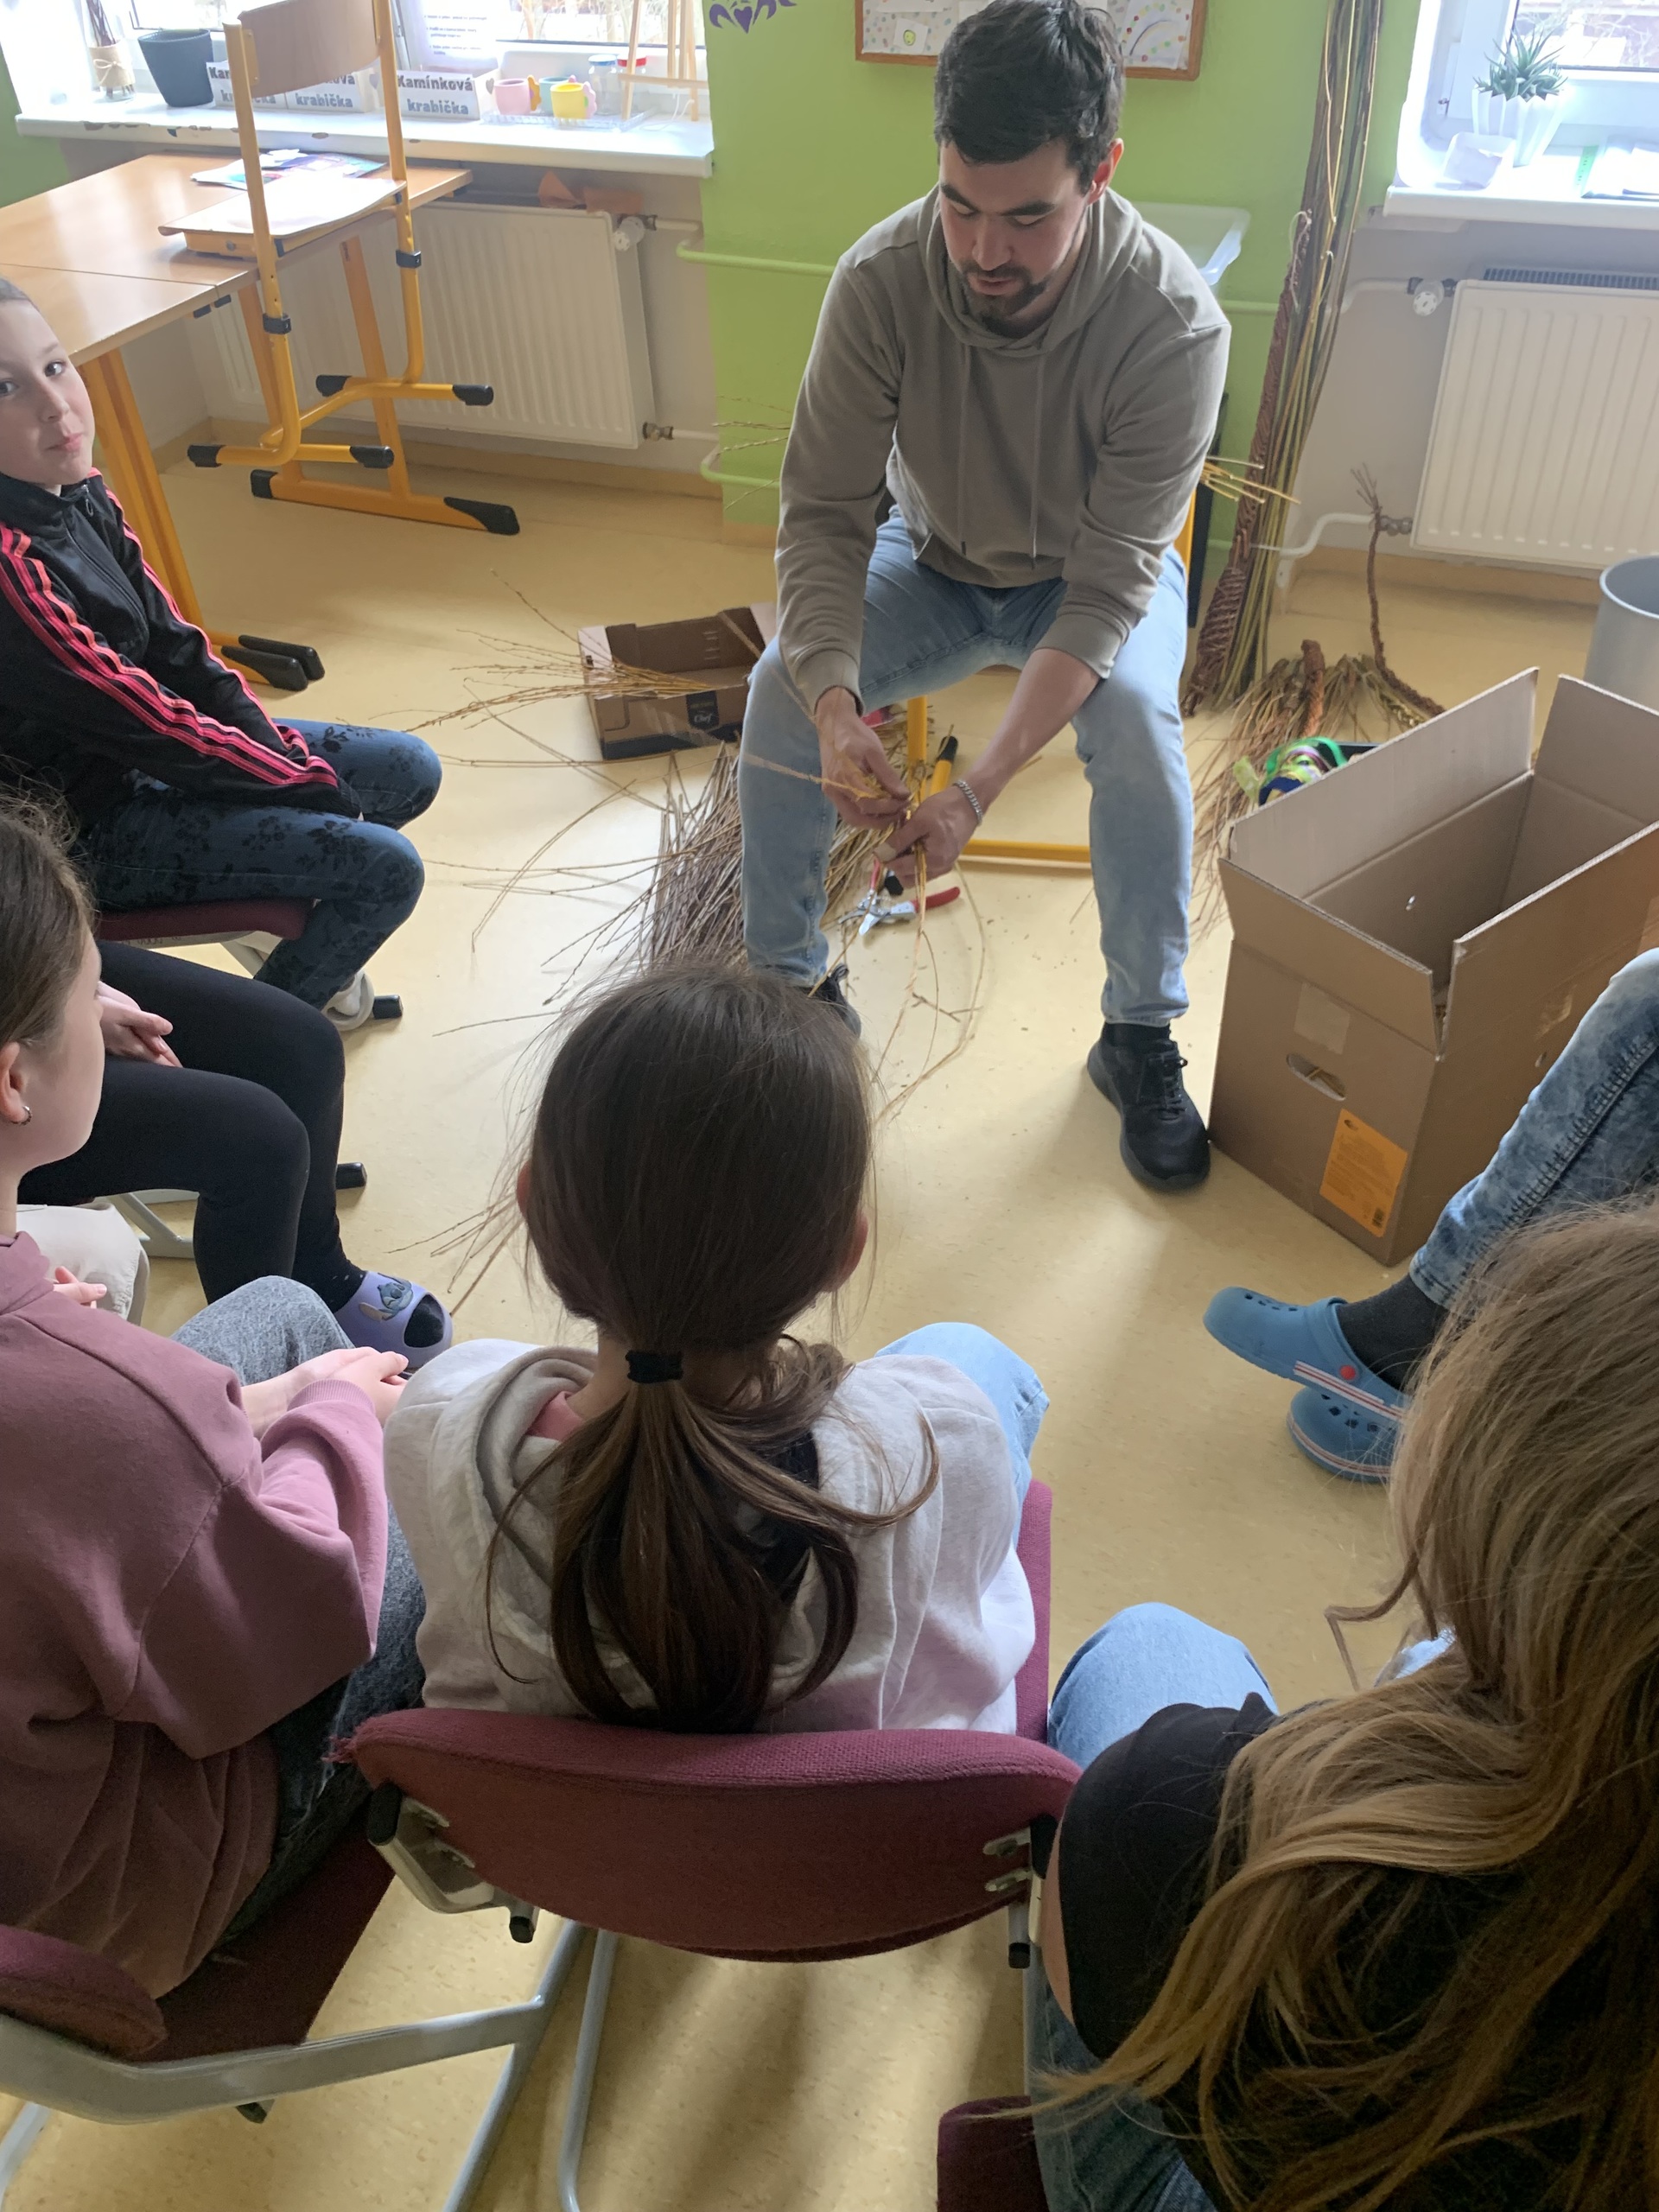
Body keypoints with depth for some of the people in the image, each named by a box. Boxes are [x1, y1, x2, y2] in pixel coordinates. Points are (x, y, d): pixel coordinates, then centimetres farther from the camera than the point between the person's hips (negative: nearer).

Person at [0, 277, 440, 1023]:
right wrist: (312, 782, -13)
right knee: (386, 868, -15)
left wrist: (283, 749, -6)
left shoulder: (78, 494, -5)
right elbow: (144, 722, -25)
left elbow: (174, 646, 3)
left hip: (167, 747, 9)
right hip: (96, 821, -8)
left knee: (410, 770, 8)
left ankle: (295, 924, 29)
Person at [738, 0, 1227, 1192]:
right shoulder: (881, 279, -25)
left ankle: (1141, 1036, -13)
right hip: (933, 561, 2)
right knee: (780, 687, -23)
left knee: (1136, 720, -33)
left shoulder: (1175, 324, -31)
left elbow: (1110, 586, -32)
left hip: (1094, 575, -2)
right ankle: (792, 986, -2)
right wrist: (834, 706, -42)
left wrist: (980, 788, -44)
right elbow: (826, 511, -23)